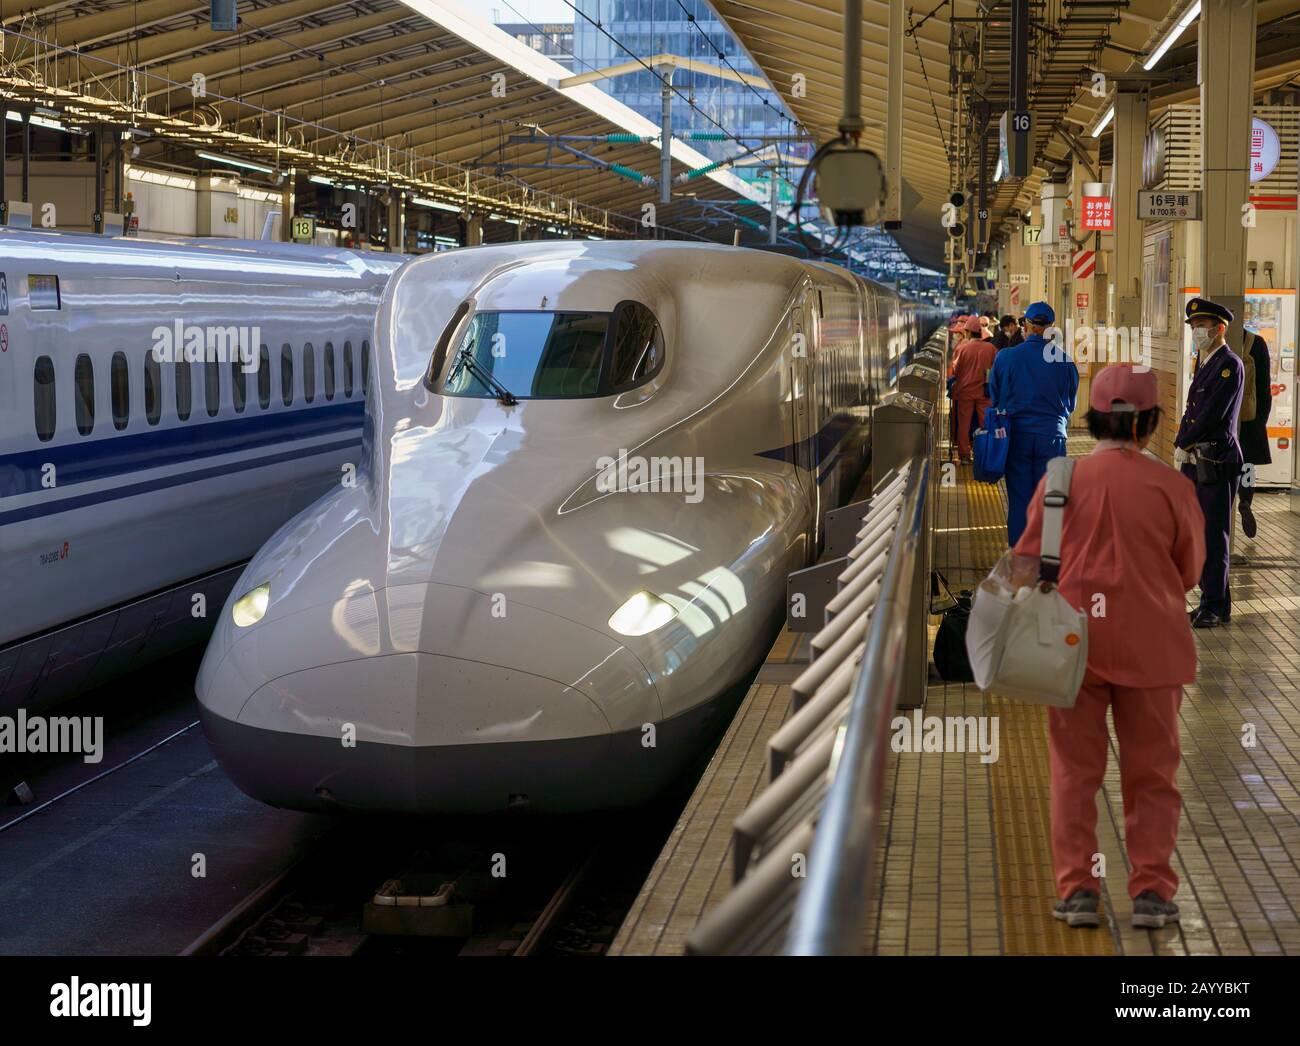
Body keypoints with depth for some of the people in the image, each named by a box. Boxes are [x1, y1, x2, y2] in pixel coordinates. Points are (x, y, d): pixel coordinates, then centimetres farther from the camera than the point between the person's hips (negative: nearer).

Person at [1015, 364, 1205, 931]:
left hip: (1073, 643, 1)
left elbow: (1028, 563, -1)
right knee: (1150, 774, 10)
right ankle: (1151, 890, 9)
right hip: (1150, 645, -1)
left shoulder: (1059, 479, -5)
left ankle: (1076, 889, 7)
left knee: (1074, 771, 9)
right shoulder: (1171, 486, -7)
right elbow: (1189, 571, 4)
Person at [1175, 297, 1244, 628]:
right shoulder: (1203, 363, 17)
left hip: (1218, 463, -9)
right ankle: (1211, 600, 19)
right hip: (1197, 463, 9)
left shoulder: (1229, 365, -12)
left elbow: (1212, 413, -17)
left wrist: (1183, 446, -8)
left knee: (1213, 535, -6)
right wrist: (1182, 444, 4)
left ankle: (1216, 607, 0)